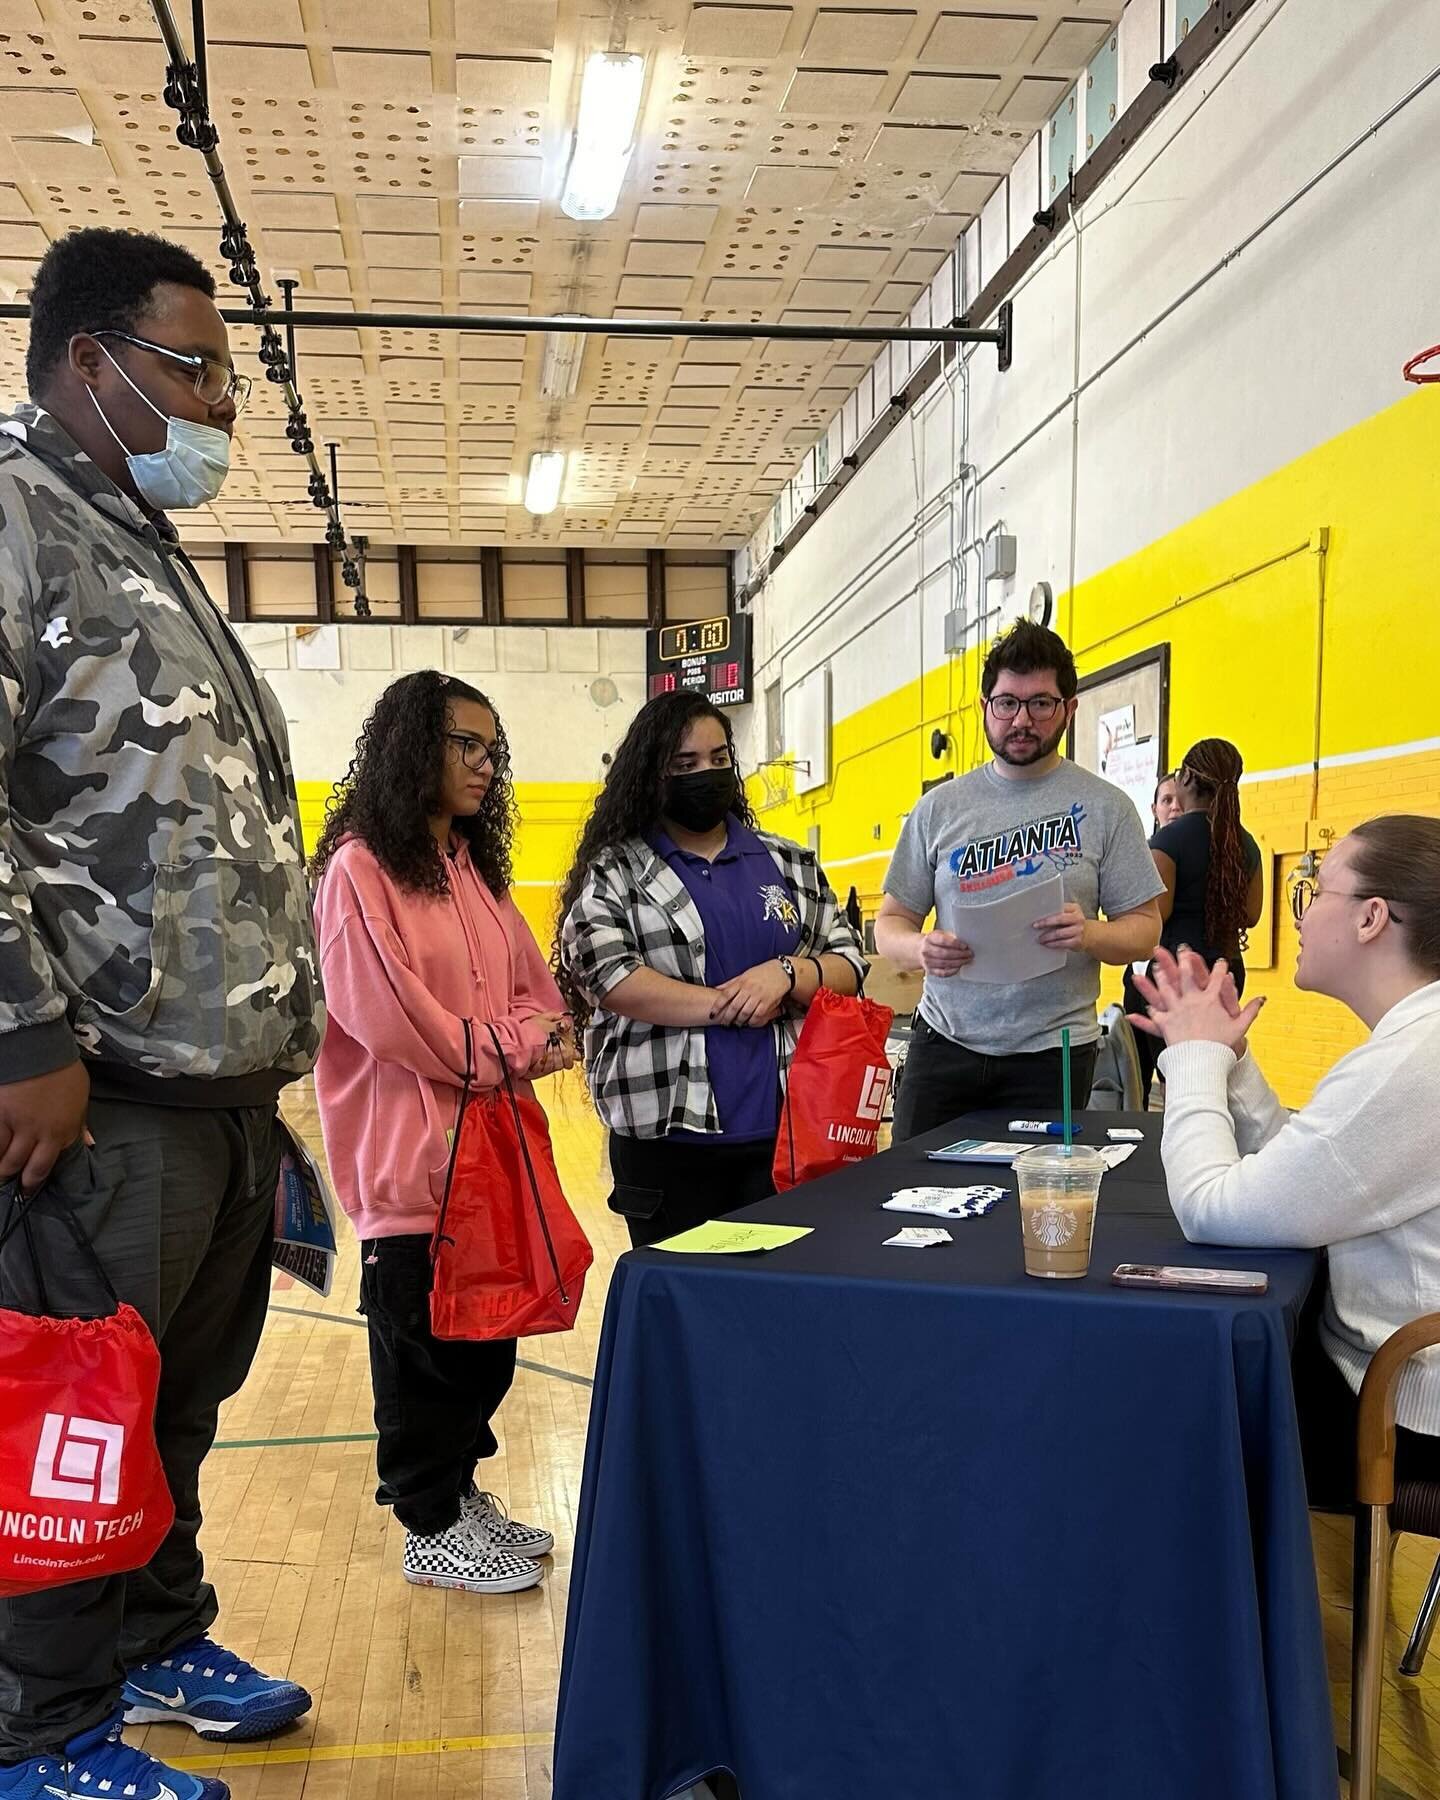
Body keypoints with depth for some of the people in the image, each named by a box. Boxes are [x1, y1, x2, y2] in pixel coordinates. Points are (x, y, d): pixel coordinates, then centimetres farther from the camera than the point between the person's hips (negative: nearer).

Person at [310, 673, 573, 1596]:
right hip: (411, 1155, -7)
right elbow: (388, 1015, -18)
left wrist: (537, 1035, -9)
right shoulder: (359, 867, -10)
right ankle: (431, 1530, 20)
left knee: (488, 1338, 15)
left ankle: (461, 1491, 32)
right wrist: (510, 1047, -10)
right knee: (423, 1344, 5)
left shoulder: (477, 869, 14)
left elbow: (539, 994, 14)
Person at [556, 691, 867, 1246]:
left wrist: (785, 974, -10)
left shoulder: (790, 863, 13)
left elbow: (848, 965, 11)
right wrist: (729, 1005, -11)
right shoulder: (612, 871, 2)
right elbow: (606, 976, -12)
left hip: (786, 1131, 3)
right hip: (667, 1135, -3)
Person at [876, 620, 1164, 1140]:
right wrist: (921, 949, -16)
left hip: (1053, 1053, -1)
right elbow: (890, 923, 6)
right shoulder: (940, 807, 4)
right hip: (944, 1043, 2)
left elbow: (1144, 927, 1)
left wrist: (1088, 934, -21)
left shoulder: (1105, 807, 0)